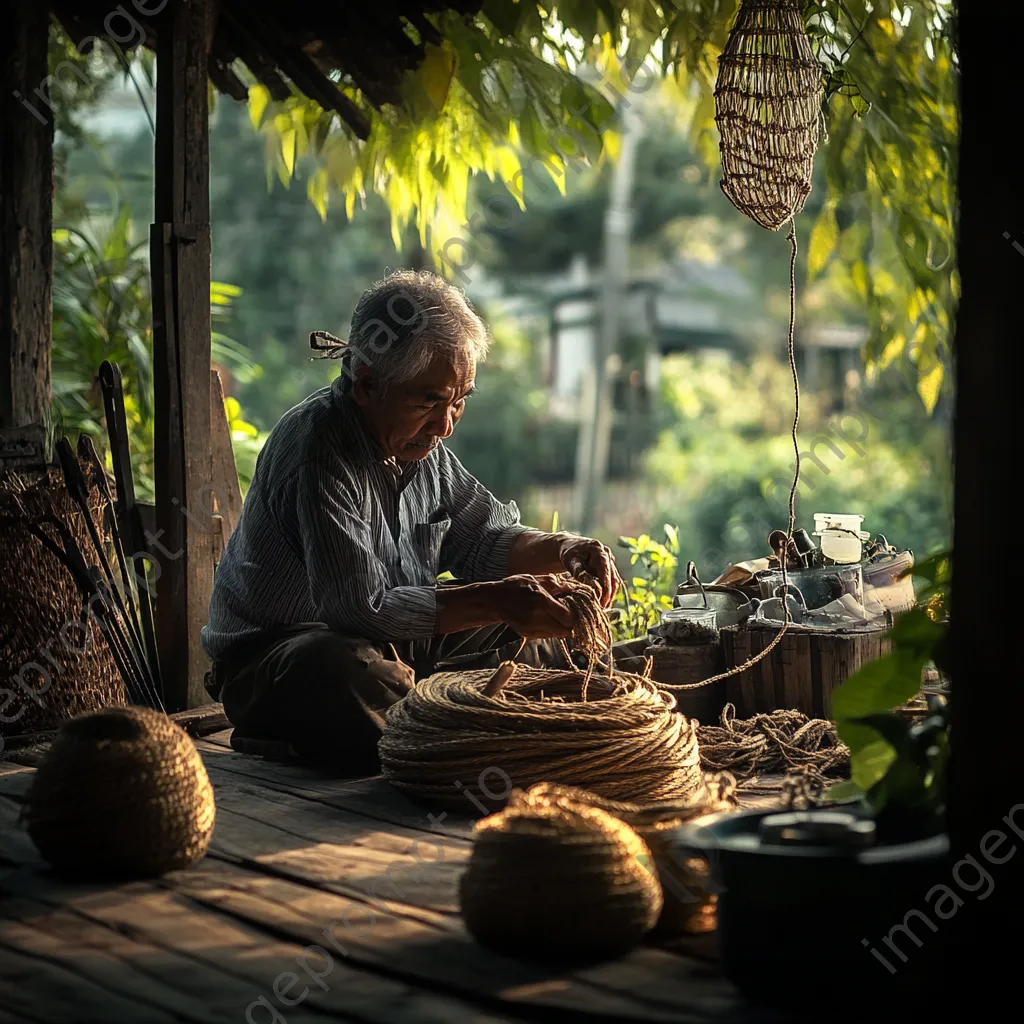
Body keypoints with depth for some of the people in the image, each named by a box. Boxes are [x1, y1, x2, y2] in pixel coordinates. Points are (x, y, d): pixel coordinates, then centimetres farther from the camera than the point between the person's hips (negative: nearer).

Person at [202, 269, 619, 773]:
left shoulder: (421, 439, 4)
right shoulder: (318, 448, -24)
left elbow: (482, 538, 15)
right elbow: (360, 608, -30)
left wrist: (565, 550, -5)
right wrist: (495, 600, -32)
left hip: (396, 642, 9)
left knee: (535, 629, 9)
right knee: (354, 676, -42)